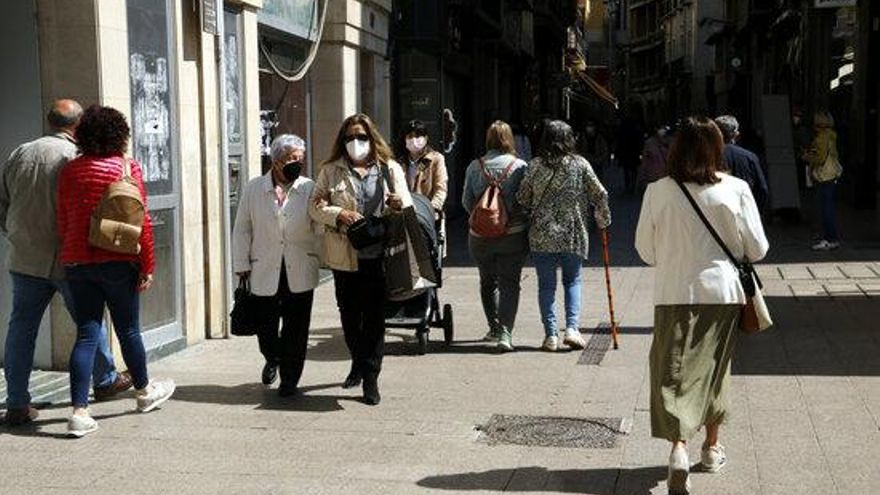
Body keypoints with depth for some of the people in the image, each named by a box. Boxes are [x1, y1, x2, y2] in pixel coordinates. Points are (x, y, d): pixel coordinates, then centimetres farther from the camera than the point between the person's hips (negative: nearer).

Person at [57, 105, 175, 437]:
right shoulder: (127, 168, -6)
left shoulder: (69, 171, 4)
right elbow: (142, 221, -8)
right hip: (118, 262, -3)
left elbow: (62, 222, 9)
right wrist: (147, 266, -3)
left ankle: (79, 412, -3)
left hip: (77, 263, 3)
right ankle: (144, 392, 33)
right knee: (128, 331, 13)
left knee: (86, 335, 4)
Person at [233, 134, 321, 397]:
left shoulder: (309, 189, 2)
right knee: (265, 325, 10)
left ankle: (289, 379, 19)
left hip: (300, 273, -1)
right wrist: (242, 265, 3)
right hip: (265, 272, 1)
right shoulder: (254, 188, 4)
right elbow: (242, 230, 6)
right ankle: (272, 359, 42)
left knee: (295, 329, 3)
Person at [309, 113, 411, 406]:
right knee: (349, 315, 12)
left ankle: (370, 378, 7)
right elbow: (316, 206, 3)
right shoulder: (331, 171, 7)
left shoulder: (390, 169, 9)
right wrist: (339, 214, -17)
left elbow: (407, 206, 7)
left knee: (375, 316, -1)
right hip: (345, 257, 1)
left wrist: (399, 204, -17)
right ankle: (359, 363, 35)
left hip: (379, 256, -1)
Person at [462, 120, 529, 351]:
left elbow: (466, 201, 1)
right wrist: (521, 220, 10)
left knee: (488, 282, 19)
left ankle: (494, 328, 27)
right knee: (509, 283, 2)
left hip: (480, 236, 2)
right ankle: (505, 333, -11)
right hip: (513, 235, -2)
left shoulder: (474, 166, -2)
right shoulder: (520, 166, -8)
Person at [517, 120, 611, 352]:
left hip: (541, 235, 0)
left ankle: (551, 335, 4)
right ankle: (572, 328, 1)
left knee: (546, 285, 7)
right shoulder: (580, 164, -2)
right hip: (573, 235, 0)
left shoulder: (535, 166, -1)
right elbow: (599, 194, 1)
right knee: (572, 281, 15)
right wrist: (603, 220, 17)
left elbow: (522, 198, 2)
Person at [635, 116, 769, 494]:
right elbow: (757, 249, -1)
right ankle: (711, 447, 31)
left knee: (673, 369, 2)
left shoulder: (658, 191, -6)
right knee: (715, 367, 18)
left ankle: (678, 446, -18)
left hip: (674, 293, -1)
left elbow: (645, 250, 3)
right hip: (722, 292, 1)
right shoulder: (735, 189, -7)